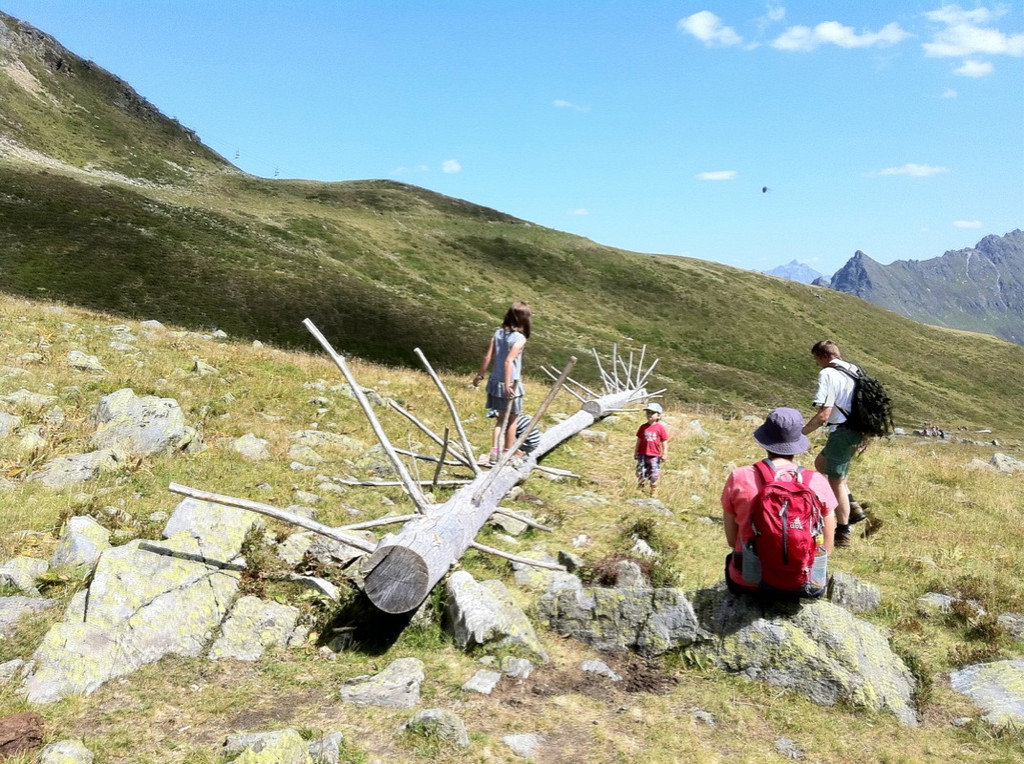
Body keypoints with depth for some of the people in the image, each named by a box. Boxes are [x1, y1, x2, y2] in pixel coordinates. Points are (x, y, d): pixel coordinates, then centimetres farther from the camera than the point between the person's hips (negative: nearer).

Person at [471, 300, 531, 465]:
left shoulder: (498, 333, 0)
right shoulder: (520, 338, -17)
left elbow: (487, 357, 2)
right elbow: (508, 361, -25)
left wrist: (480, 376, 11)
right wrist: (507, 385, -24)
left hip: (495, 382, 6)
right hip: (511, 384, -6)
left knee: (501, 417, 18)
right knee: (512, 419, 12)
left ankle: (494, 451, 11)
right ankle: (508, 453, 22)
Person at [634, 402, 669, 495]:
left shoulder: (660, 428, -4)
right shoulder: (643, 427, 4)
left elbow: (664, 442, -1)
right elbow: (639, 440, 11)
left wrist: (664, 454, -3)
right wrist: (635, 452, 12)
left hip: (655, 456, -2)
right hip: (643, 455, 2)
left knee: (654, 474, 3)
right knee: (640, 473, 3)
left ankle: (653, 492, 18)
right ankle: (639, 489, 20)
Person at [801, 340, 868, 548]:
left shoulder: (828, 374, -15)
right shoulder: (855, 370, 10)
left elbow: (823, 414, -21)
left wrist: (801, 433, -12)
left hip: (842, 433, -9)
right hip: (857, 432, 9)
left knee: (835, 483, 5)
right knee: (821, 462, 27)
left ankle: (843, 534, 14)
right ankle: (852, 507, 22)